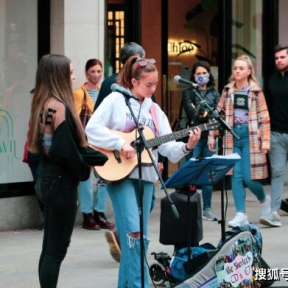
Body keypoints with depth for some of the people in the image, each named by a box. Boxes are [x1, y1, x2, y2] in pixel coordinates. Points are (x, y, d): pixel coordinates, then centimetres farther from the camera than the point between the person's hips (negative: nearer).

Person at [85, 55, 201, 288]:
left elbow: (167, 147, 5)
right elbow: (92, 128, -14)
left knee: (141, 236, 8)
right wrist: (121, 143, -21)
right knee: (133, 232, -16)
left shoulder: (154, 109, 10)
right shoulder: (115, 100, -4)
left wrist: (187, 147, -14)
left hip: (145, 176, 6)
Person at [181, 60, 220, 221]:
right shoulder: (188, 92, 6)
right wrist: (208, 114, -7)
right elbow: (192, 114, -6)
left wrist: (200, 112, -10)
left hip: (210, 136, 3)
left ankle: (207, 208, 9)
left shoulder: (215, 93, 14)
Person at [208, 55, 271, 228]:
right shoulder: (228, 91, 8)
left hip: (250, 137, -3)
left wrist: (265, 141, -9)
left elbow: (264, 118, -3)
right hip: (232, 137, 3)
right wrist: (212, 136, 5)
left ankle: (264, 199, 24)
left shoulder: (256, 91, -1)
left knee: (249, 177, -6)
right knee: (236, 176, -3)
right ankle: (241, 214, -1)